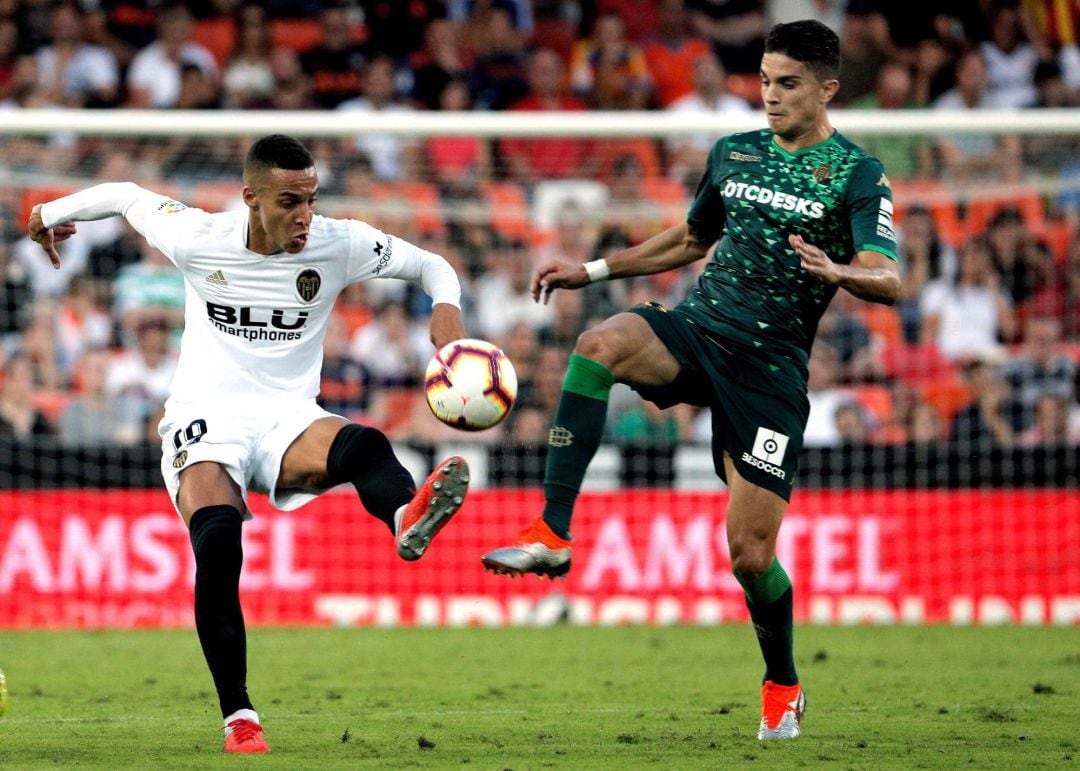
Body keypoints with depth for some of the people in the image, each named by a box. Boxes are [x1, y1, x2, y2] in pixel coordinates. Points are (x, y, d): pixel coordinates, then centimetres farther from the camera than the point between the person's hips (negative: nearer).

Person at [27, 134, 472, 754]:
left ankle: (406, 516, -74)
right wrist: (56, 212, 32)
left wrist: (446, 308, -13)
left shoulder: (338, 244, -2)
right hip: (205, 422, -1)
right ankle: (239, 717, -22)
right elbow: (127, 196, 14)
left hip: (288, 421, 1)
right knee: (217, 542, -31)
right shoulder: (196, 239, -5)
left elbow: (430, 265, 9)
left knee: (363, 444, -36)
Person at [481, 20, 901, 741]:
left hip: (769, 365, -4)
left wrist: (837, 273, -37)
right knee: (603, 342, -32)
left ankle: (783, 686, 23)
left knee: (750, 552, -6)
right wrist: (591, 270, 23)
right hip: (695, 329, 4)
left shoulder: (858, 175, -3)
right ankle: (552, 534, -33)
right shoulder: (734, 153, 14)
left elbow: (890, 281, -15)